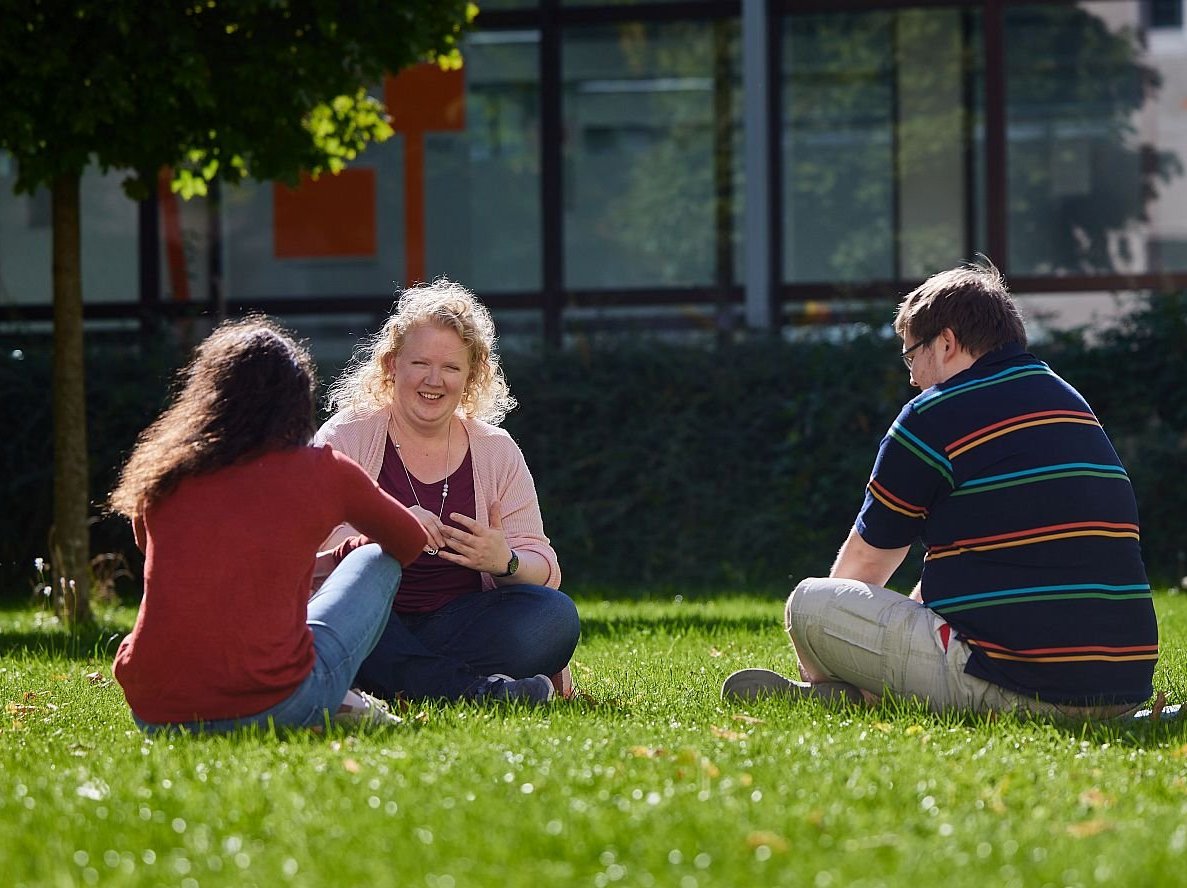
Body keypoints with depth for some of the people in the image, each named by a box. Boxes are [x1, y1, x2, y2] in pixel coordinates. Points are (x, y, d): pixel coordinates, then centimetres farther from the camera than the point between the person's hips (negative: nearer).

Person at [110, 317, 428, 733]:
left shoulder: (163, 472, 10)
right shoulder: (325, 472, 4)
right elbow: (410, 541, 24)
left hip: (152, 716, 2)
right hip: (271, 708, -2)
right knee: (378, 562, 21)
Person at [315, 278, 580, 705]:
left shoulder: (496, 451, 12)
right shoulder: (345, 438, 3)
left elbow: (544, 569, 8)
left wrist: (505, 562, -17)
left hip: (457, 627, 3)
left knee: (555, 615, -23)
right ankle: (474, 687, -33)